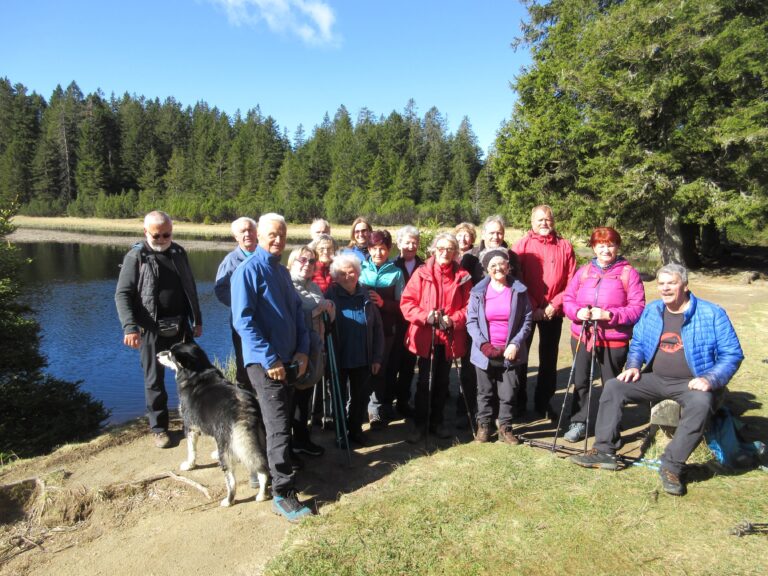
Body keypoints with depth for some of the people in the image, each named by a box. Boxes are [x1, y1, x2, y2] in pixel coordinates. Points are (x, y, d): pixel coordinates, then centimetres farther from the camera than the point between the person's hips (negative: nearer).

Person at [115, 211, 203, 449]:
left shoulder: (179, 253, 8)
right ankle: (159, 428, 21)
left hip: (181, 326, 4)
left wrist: (197, 320, 14)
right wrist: (130, 327, -21)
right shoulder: (136, 257, -5)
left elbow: (190, 288, 15)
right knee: (154, 380, 7)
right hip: (151, 329, -4)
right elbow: (122, 295, -8)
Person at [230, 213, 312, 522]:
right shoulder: (248, 270, -11)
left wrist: (303, 350, 3)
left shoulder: (283, 271, 13)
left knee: (282, 422, 18)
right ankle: (283, 495, 1)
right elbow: (243, 320, -18)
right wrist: (269, 359, -19)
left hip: (289, 360, 8)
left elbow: (297, 311, 14)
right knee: (278, 427, -7)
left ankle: (265, 468, 37)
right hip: (264, 362, -8)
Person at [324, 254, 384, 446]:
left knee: (361, 397, 14)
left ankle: (355, 430, 35)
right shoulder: (330, 296, -7)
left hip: (363, 360, 3)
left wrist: (377, 357, 0)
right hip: (339, 359, -2)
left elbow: (377, 328, 3)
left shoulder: (366, 296, 1)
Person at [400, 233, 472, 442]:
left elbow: (469, 307, 1)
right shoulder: (422, 273, -3)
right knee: (424, 382, 3)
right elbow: (406, 302, -6)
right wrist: (425, 316, -19)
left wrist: (453, 320, -15)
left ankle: (437, 422, 30)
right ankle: (419, 424, 17)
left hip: (450, 337, 2)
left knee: (442, 382, 15)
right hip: (426, 336, -2)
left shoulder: (462, 276, 2)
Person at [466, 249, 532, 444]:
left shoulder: (519, 290, 0)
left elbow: (527, 320, 0)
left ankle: (505, 428, 22)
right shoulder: (478, 291, -1)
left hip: (510, 352, 0)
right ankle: (483, 426, 26)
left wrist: (516, 344, -10)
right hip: (484, 352, 0)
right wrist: (483, 344, -12)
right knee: (485, 392, 12)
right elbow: (471, 320, -2)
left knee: (509, 393, 6)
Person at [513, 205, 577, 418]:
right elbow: (516, 280, -7)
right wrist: (533, 308, -12)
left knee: (549, 358, 10)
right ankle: (518, 402, 21)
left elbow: (571, 282, 0)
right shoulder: (522, 245, -3)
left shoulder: (564, 246, 1)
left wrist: (554, 305, -10)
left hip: (553, 312, 2)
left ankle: (543, 402, 24)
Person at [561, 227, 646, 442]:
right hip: (582, 336, 3)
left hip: (614, 341, -3)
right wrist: (577, 312, -14)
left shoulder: (628, 273, -3)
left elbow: (638, 308, -9)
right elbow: (568, 298, 7)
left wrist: (609, 315, -21)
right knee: (580, 381, 11)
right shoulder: (583, 271, 7)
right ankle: (578, 423, 27)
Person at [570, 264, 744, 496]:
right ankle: (604, 451, -7)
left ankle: (672, 467, -24)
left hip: (691, 383, -4)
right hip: (655, 379, 5)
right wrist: (633, 366, -2)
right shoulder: (651, 311, 7)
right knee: (613, 386, -11)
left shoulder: (712, 314, -6)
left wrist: (710, 380, -21)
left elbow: (732, 353, -6)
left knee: (700, 404, -36)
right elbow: (637, 343, 17)